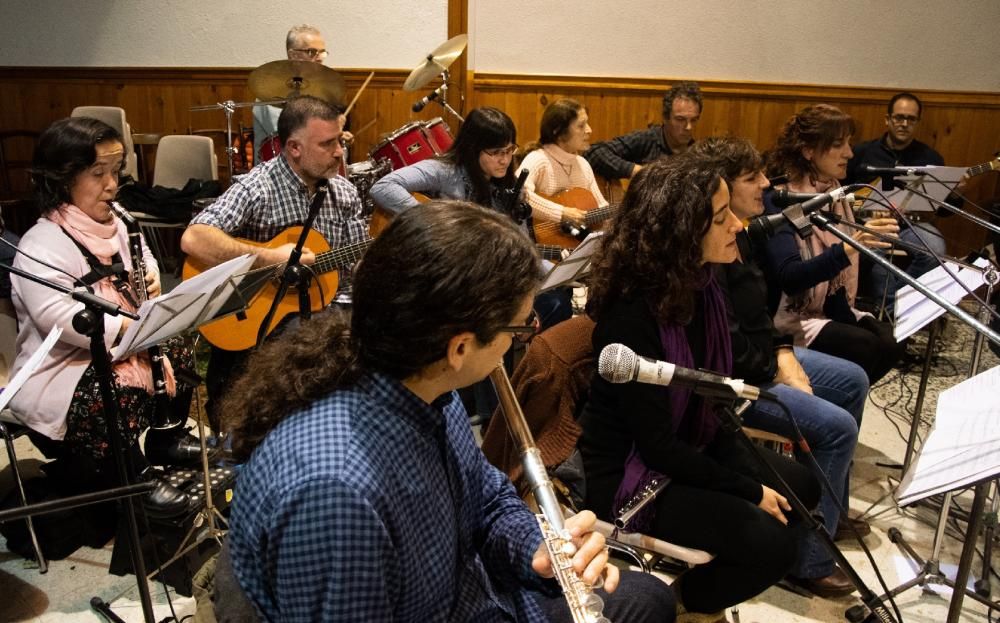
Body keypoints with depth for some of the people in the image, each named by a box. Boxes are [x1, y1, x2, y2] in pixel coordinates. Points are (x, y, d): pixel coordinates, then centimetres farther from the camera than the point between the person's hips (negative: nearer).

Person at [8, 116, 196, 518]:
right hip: (62, 368, -9)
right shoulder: (40, 246, -21)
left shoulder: (112, 225, 7)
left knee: (179, 352, 5)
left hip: (117, 347, 9)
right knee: (122, 396, -33)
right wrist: (130, 326, -37)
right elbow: (58, 318, -33)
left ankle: (165, 439, 25)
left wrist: (150, 278, 0)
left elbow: (144, 256, 25)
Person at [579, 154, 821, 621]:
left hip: (686, 446, 9)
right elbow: (656, 444, -25)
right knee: (773, 540, -17)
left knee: (801, 486, 8)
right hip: (629, 470, -9)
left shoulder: (698, 285, -4)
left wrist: (750, 470, -6)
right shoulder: (631, 317, -29)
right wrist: (749, 490, -16)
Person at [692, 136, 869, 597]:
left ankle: (831, 509, 30)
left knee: (853, 381, 16)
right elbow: (728, 347, -25)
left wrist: (784, 354, 2)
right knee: (836, 425, -17)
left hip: (761, 358, 11)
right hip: (730, 381, -11)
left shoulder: (736, 237, 6)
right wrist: (776, 373, -11)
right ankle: (808, 559, -2)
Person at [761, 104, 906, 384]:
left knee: (892, 342, -14)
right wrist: (850, 247, -44)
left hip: (831, 306, 8)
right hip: (787, 314, -8)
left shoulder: (834, 192, 6)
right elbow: (789, 278, -32)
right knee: (864, 347, -25)